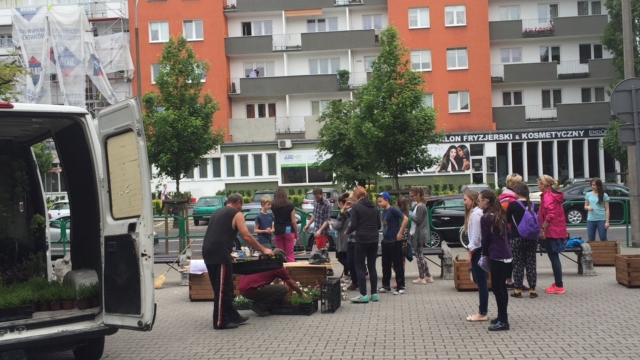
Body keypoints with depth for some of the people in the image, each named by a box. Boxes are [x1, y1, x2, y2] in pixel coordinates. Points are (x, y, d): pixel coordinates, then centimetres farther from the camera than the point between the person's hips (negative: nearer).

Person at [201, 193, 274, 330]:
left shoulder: (217, 212, 26)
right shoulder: (237, 214, 3)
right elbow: (247, 237, -5)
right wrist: (263, 250, 4)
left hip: (208, 251, 9)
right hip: (219, 253, -9)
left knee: (222, 288, 16)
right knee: (223, 289, -1)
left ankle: (232, 316, 24)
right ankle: (220, 322, 3)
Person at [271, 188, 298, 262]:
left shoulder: (273, 206, 2)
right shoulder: (290, 206, -6)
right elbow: (293, 221, -5)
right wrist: (296, 234, 2)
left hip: (277, 232, 2)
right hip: (289, 231, -2)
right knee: (290, 254, 0)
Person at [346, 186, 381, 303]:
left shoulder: (356, 207, -8)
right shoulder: (374, 206, 10)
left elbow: (354, 225, -12)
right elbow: (379, 225, 11)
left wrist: (347, 231, 6)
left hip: (362, 239, -6)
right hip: (374, 239, 6)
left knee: (360, 267, 1)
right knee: (372, 266, 12)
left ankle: (363, 295, -3)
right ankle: (374, 293, 13)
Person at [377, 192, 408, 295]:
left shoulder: (393, 210, -13)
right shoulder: (383, 211, 11)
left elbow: (405, 219, -20)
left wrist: (400, 233, -19)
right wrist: (384, 236, 15)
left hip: (395, 241, -8)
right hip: (385, 241, 8)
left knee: (397, 265, -2)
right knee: (385, 265, 13)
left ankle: (401, 287, 4)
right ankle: (386, 286, 21)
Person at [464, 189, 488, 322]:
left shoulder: (475, 214, -15)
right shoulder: (475, 212, 15)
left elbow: (475, 236, -17)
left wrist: (470, 252, -13)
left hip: (478, 251, -10)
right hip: (479, 250, 10)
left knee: (481, 282, -5)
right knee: (480, 281, 11)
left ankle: (482, 313, 0)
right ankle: (482, 311, 15)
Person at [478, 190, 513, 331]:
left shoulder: (486, 217, -12)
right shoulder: (499, 215, 14)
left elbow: (485, 239, -8)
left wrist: (485, 254, 8)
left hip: (497, 257, -9)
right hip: (506, 255, 9)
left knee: (497, 288, -4)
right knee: (501, 287, 16)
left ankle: (503, 321, -3)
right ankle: (502, 317, 25)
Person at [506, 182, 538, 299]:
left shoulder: (513, 205, -10)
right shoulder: (532, 205, 3)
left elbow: (507, 219, -1)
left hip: (517, 238, -4)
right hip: (531, 238, 4)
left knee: (518, 263, 4)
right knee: (531, 263, 7)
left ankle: (518, 290, 6)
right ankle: (532, 290, 8)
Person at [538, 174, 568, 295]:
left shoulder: (547, 196, -14)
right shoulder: (554, 195, 16)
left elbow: (550, 215, -24)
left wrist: (542, 229, -21)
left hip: (551, 231, -10)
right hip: (557, 230, 10)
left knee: (553, 258, -6)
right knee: (554, 257, 15)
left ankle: (559, 286, -3)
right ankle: (558, 284, 20)